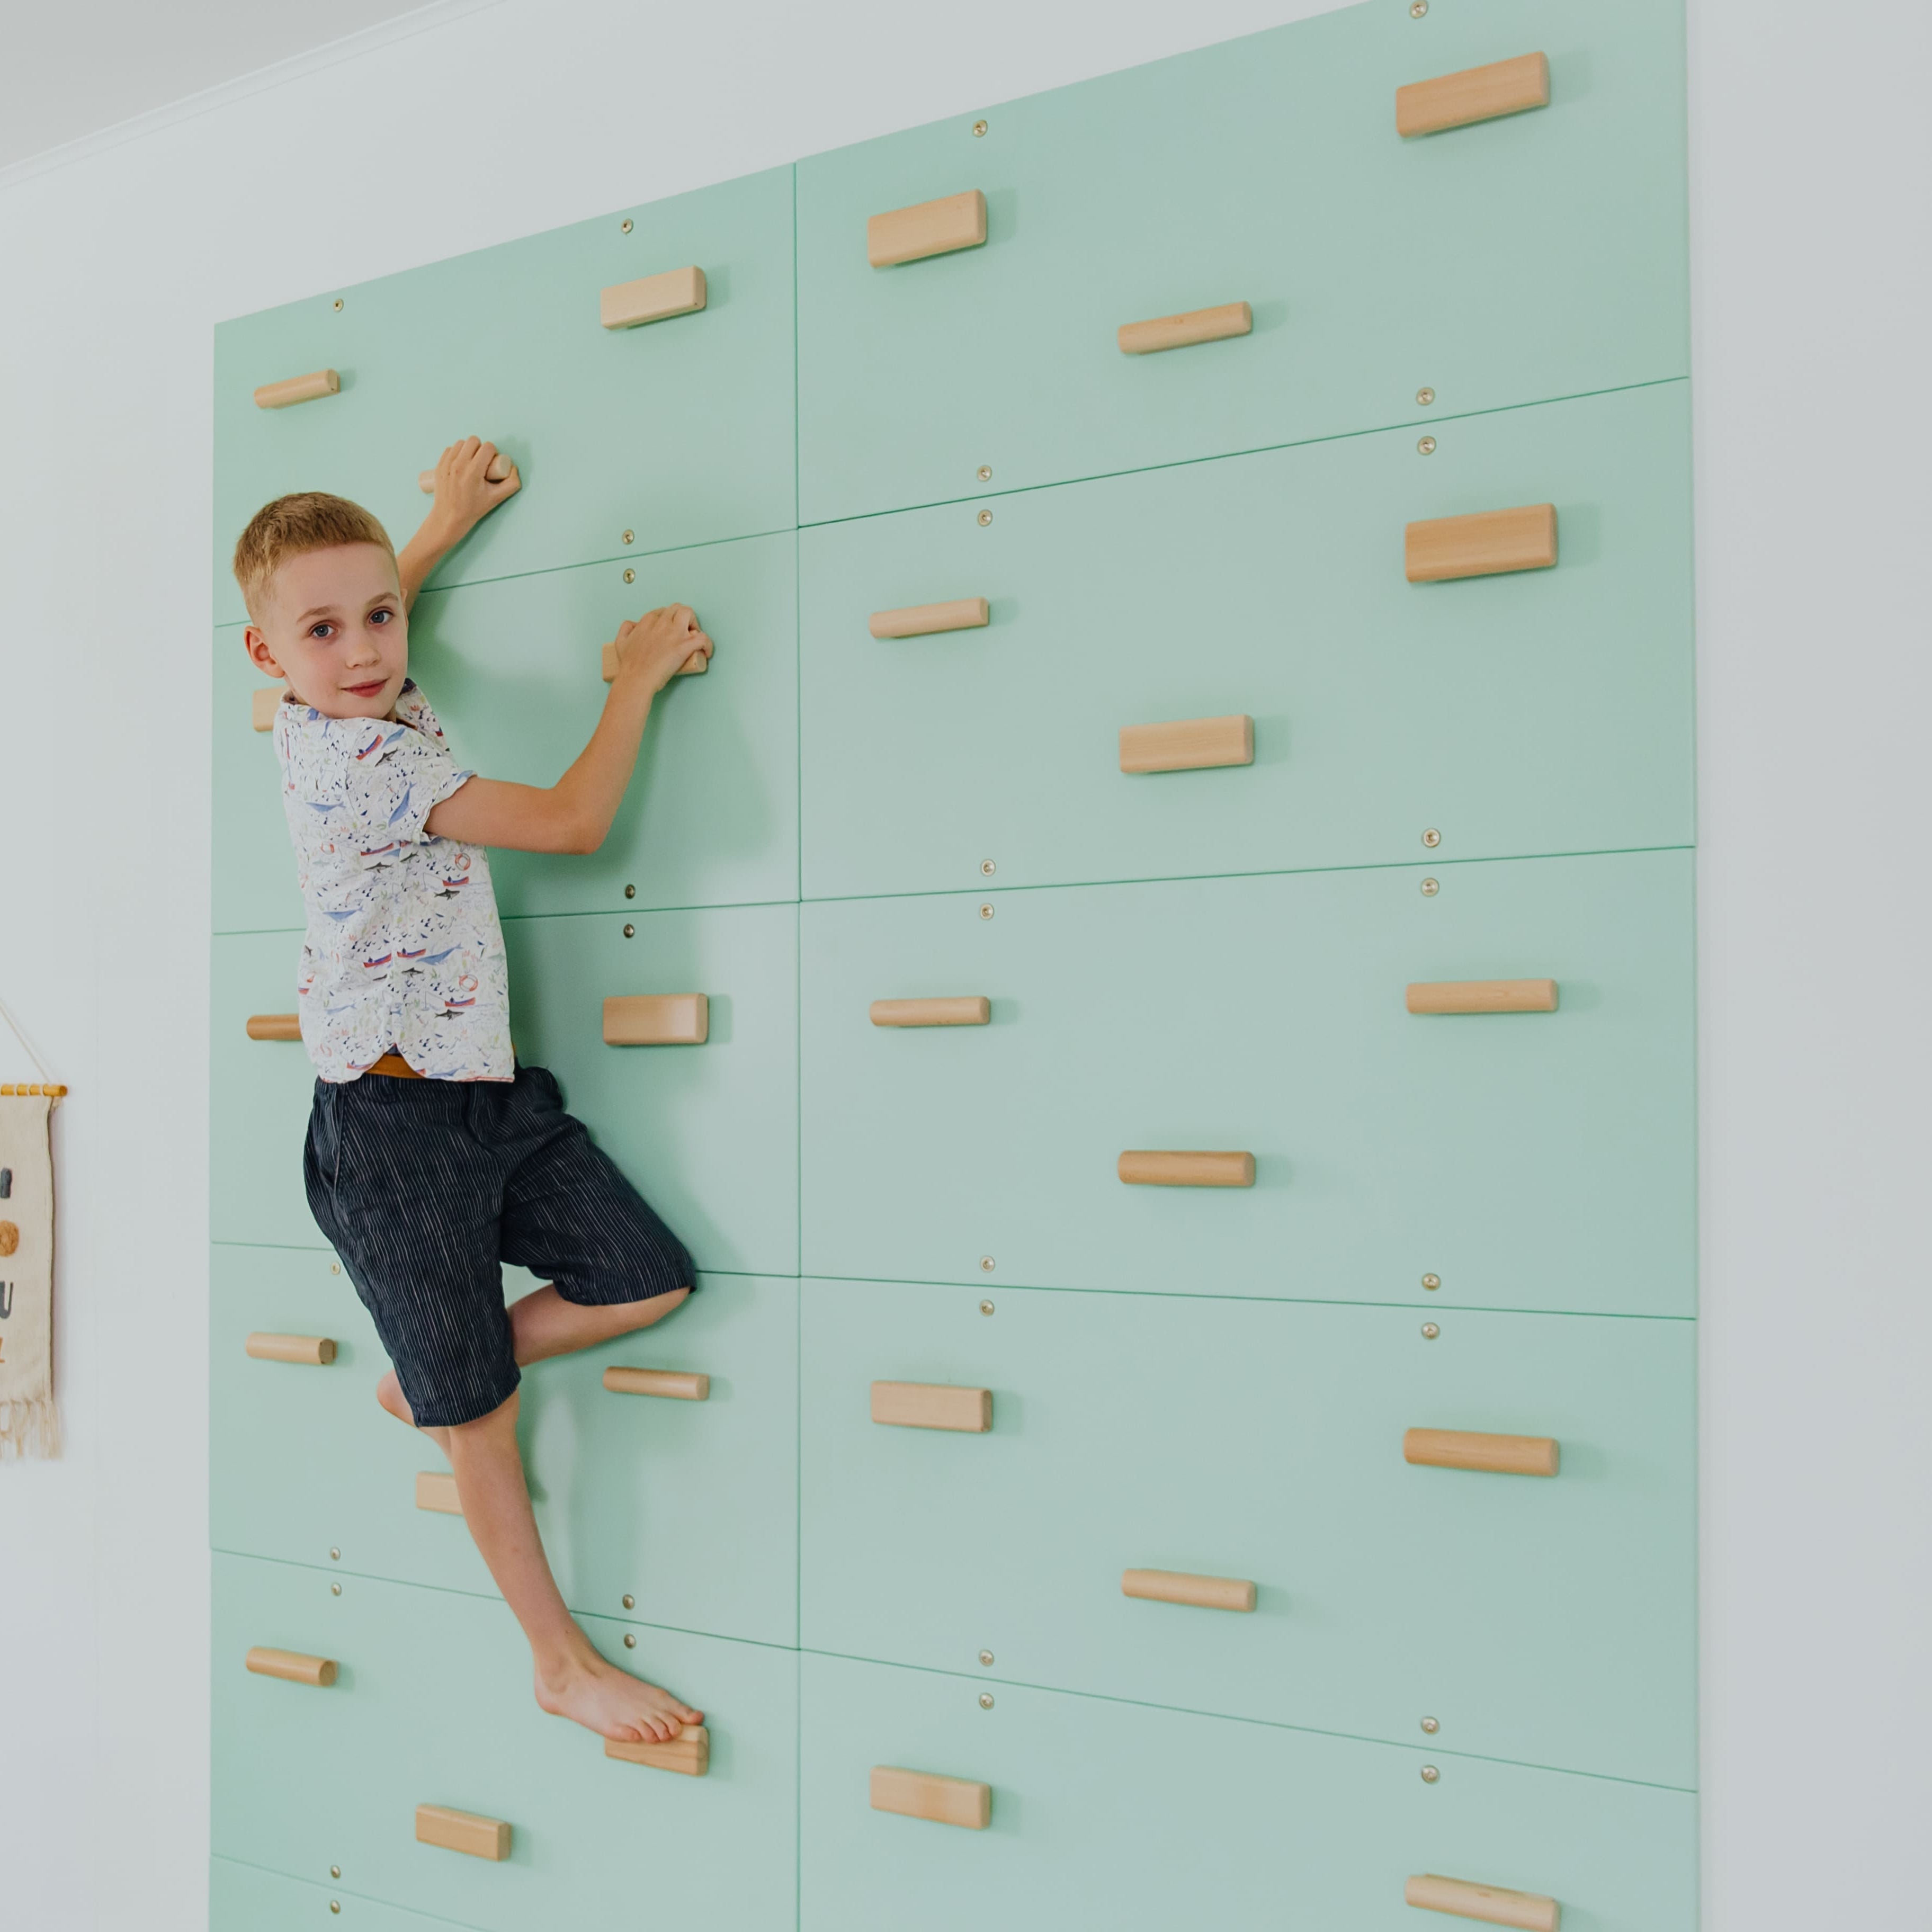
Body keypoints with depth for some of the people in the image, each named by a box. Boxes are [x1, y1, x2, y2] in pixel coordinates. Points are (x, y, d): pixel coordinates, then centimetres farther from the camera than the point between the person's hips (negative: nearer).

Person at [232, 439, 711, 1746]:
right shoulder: (365, 756, -20)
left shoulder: (360, 712, 8)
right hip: (395, 1121, -9)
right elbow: (573, 820, -20)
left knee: (652, 1281, 6)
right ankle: (563, 1662, 18)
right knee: (481, 1418, 4)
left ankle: (433, 1385, 24)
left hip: (487, 1089, 9)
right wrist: (637, 679, -6)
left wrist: (445, 524, 38)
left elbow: (365, 609, 35)